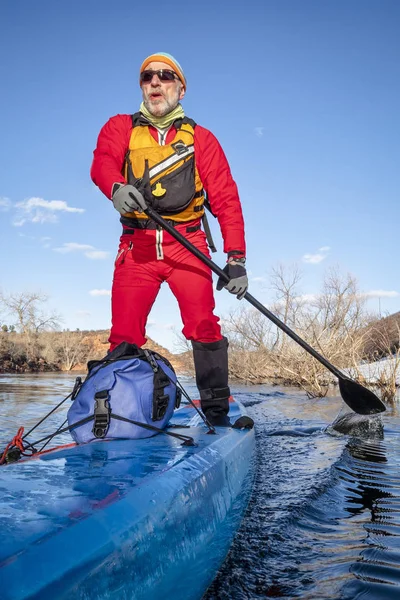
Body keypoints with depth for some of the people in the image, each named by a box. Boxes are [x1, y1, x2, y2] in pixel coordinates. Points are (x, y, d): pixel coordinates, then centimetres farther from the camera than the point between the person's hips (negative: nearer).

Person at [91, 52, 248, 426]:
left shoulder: (201, 138, 13)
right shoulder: (121, 127, 16)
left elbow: (226, 198, 3)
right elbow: (102, 162, -5)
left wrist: (235, 257, -10)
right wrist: (116, 187, -31)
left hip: (188, 246, -1)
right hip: (137, 246, 1)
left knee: (203, 326, -15)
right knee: (124, 334, -6)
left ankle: (217, 412, -5)